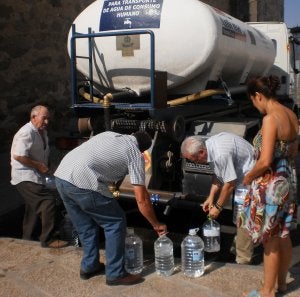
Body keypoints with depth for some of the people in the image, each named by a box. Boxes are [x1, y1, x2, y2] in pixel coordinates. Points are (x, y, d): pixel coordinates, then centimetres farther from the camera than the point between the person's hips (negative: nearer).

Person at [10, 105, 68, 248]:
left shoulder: (42, 132, 12)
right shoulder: (26, 133, -20)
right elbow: (18, 156, -27)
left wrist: (46, 164, 8)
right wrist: (38, 165, -21)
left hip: (35, 177, 11)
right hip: (26, 178, -11)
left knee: (35, 207, 20)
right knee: (49, 201, -18)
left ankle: (27, 238, 36)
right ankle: (48, 239, -10)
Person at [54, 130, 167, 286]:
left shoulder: (108, 134, 25)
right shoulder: (135, 155, 6)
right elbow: (141, 199, 4)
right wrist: (156, 224, 16)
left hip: (61, 175, 8)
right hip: (82, 183, -7)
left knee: (86, 226, 24)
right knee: (116, 223, 9)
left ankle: (89, 267, 36)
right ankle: (115, 274, 16)